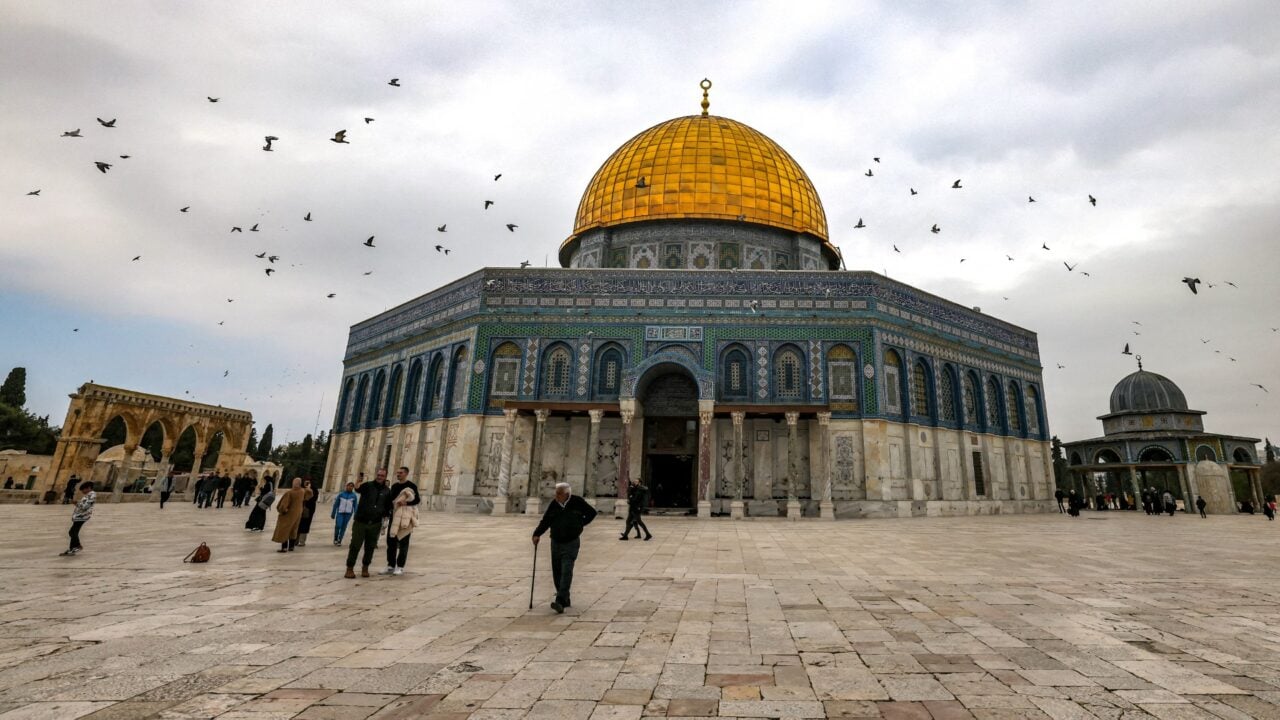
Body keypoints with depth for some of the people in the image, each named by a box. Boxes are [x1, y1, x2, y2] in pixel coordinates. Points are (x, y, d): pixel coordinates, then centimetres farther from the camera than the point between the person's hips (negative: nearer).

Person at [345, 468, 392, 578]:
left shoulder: (387, 491, 5)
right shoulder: (367, 486, -4)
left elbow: (388, 506, 12)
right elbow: (357, 488, -27)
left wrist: (383, 515, 2)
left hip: (375, 524, 3)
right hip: (360, 521, -2)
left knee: (370, 547, 8)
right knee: (355, 545, 0)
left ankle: (365, 568, 22)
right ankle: (350, 568, 12)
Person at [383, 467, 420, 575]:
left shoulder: (411, 485, -5)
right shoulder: (394, 486, 14)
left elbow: (417, 499, -9)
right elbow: (390, 501, 18)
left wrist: (406, 503, -23)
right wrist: (387, 513, 11)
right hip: (394, 516, 6)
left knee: (403, 543, 1)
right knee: (391, 541, 6)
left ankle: (400, 567, 7)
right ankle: (391, 566, 15)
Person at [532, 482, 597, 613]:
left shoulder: (577, 502, -6)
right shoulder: (553, 505, 0)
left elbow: (592, 512, 7)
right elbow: (545, 522, -1)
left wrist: (580, 524, 3)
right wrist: (537, 534, -15)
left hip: (571, 543, -4)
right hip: (556, 543, 4)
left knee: (566, 572, -14)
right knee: (557, 573, 8)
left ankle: (560, 602, -18)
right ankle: (566, 600, 23)